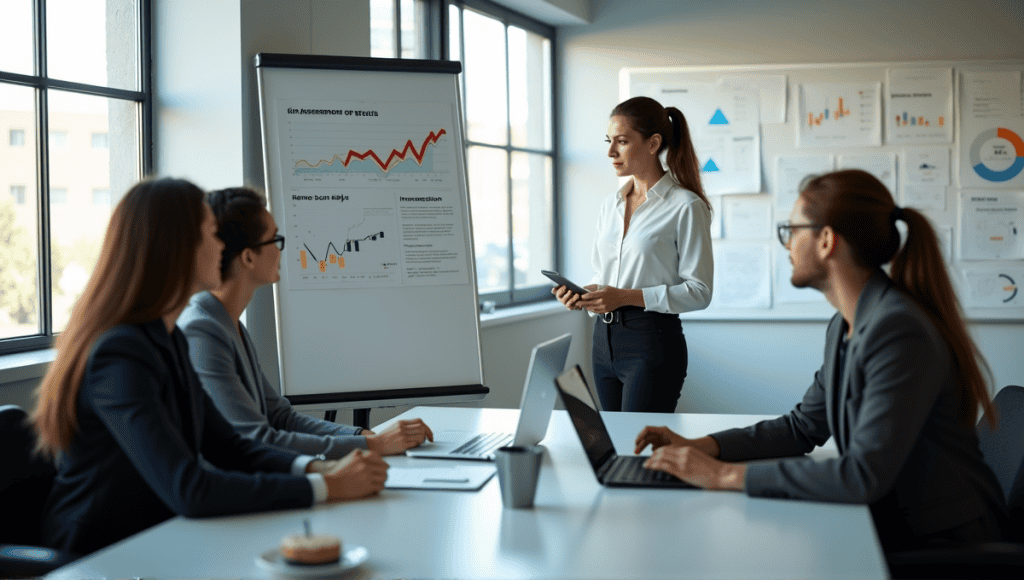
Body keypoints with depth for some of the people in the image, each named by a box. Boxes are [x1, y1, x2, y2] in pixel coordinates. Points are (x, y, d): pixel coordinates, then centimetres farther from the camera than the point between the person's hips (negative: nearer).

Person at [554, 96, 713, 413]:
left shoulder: (686, 206, -7)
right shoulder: (611, 205, 14)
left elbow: (698, 291, -11)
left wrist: (627, 296, -19)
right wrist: (584, 294, -2)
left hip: (653, 342, -7)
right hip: (605, 339, 7)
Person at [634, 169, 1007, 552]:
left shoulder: (900, 332, -25)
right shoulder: (845, 326, 6)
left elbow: (865, 475, -30)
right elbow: (803, 426, 14)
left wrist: (726, 475, -26)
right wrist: (699, 447, 0)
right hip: (887, 520, 8)